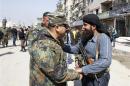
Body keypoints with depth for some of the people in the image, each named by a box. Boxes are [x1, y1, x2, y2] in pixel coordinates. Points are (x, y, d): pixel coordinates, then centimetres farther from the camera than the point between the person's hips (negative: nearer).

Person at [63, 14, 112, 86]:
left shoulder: (103, 38, -23)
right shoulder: (85, 37, 0)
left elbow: (105, 61, -34)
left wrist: (83, 69, -34)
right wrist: (62, 46, -7)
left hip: (98, 79, -6)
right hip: (86, 76, 6)